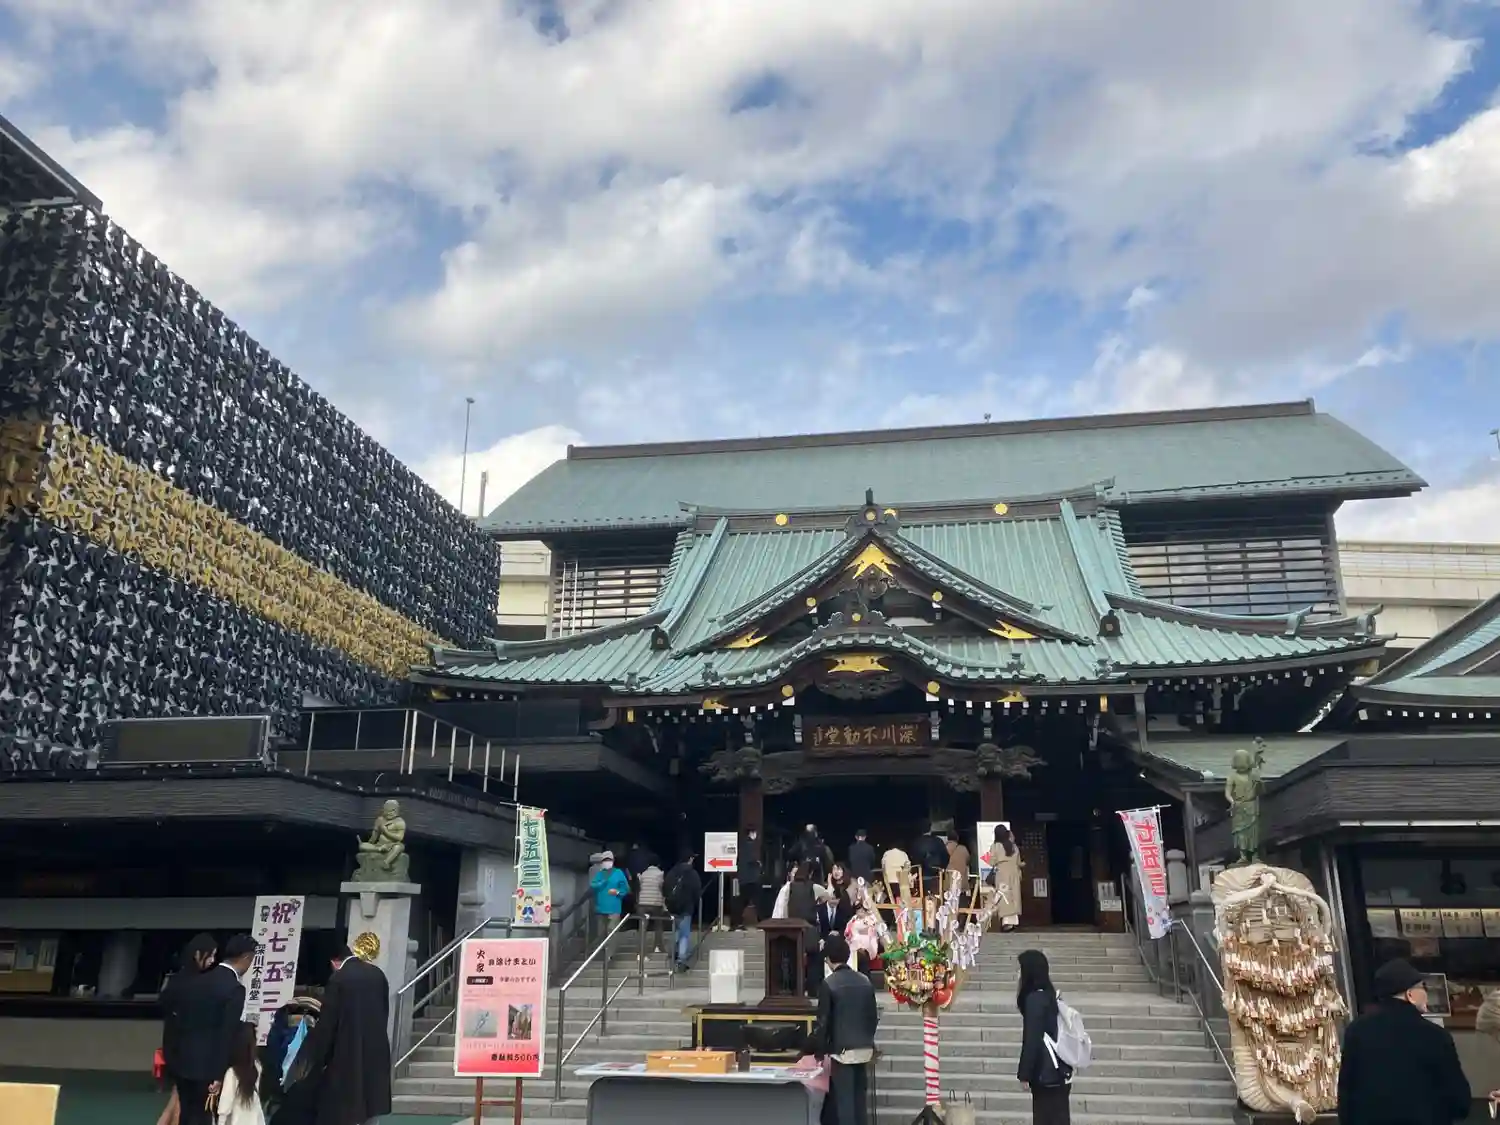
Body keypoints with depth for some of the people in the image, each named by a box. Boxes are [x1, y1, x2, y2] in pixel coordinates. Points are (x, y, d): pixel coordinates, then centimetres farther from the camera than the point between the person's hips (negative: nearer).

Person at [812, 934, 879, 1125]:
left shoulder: (828, 983, -11)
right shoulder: (865, 981, 4)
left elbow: (823, 1021, -10)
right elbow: (873, 1016, 10)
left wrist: (820, 1051, 0)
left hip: (842, 1049, -5)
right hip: (864, 1048, 5)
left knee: (844, 1099, -1)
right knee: (860, 1097, 12)